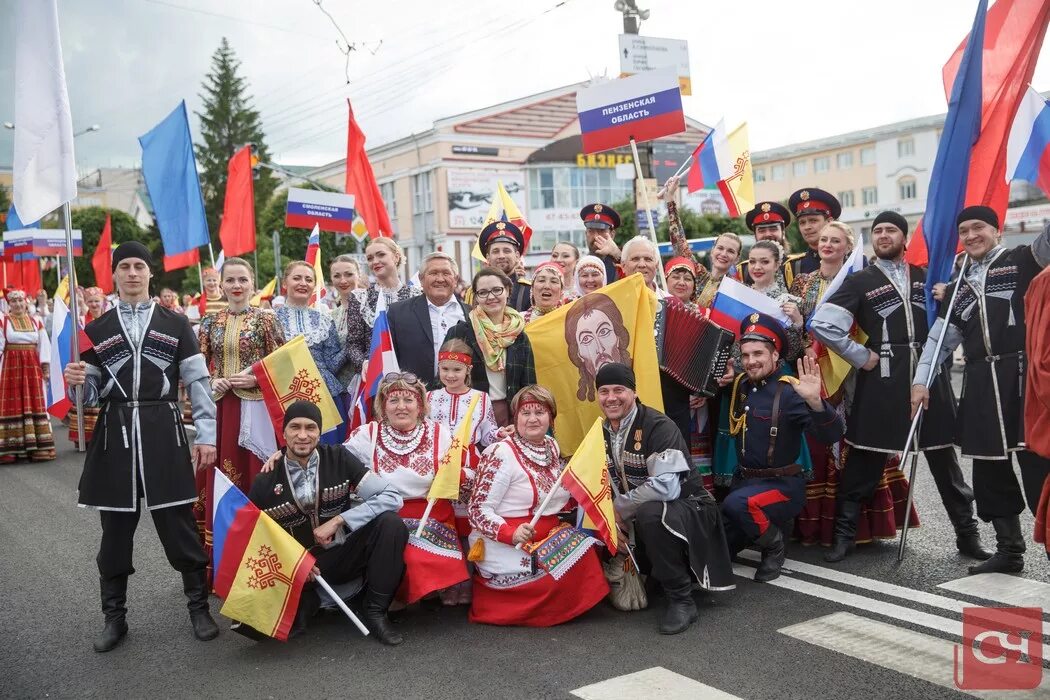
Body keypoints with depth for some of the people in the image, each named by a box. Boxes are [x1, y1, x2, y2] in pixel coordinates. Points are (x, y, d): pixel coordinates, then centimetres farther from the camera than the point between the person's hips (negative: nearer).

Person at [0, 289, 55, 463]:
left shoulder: (36, 322, 9)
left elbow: (44, 346, 8)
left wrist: (45, 367, 2)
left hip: (32, 367, 3)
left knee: (35, 403, 4)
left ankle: (37, 446, 8)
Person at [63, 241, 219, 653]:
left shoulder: (176, 325, 6)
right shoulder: (96, 331, 11)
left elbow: (198, 383, 2)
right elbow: (90, 395, 11)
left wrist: (206, 435, -4)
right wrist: (76, 381, -12)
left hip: (163, 434, -2)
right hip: (114, 434, 2)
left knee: (179, 524, 2)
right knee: (115, 530, 8)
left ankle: (199, 608, 15)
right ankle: (114, 617, 20)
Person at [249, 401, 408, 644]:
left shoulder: (339, 459, -6)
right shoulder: (265, 482, -6)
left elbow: (392, 497, -12)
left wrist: (338, 520, -19)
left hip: (343, 555, 1)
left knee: (390, 523, -27)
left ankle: (375, 612, -11)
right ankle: (308, 602, 4)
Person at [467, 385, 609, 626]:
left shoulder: (552, 448, 9)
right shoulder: (502, 453, -13)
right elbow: (478, 511, -15)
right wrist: (511, 534, -30)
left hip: (548, 538, 7)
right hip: (506, 548, -7)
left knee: (587, 543, -15)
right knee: (577, 562, -21)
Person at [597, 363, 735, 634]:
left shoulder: (659, 426, -21)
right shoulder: (603, 432, 3)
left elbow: (666, 487, -31)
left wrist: (620, 508, -20)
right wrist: (613, 520, -14)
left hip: (690, 508, -8)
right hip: (641, 518, 8)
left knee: (650, 513, -37)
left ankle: (682, 601, -23)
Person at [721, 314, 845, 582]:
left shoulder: (789, 391, -19)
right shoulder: (741, 385, 2)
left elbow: (832, 434, -29)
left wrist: (815, 402, -48)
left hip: (782, 486, -7)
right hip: (744, 479, 7)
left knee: (736, 504, -36)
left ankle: (775, 546, -7)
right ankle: (767, 525, 25)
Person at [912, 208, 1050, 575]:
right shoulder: (959, 287, 20)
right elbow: (940, 338, 19)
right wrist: (921, 381, 10)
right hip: (981, 384, 6)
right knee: (990, 468, 9)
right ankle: (1009, 550, 20)